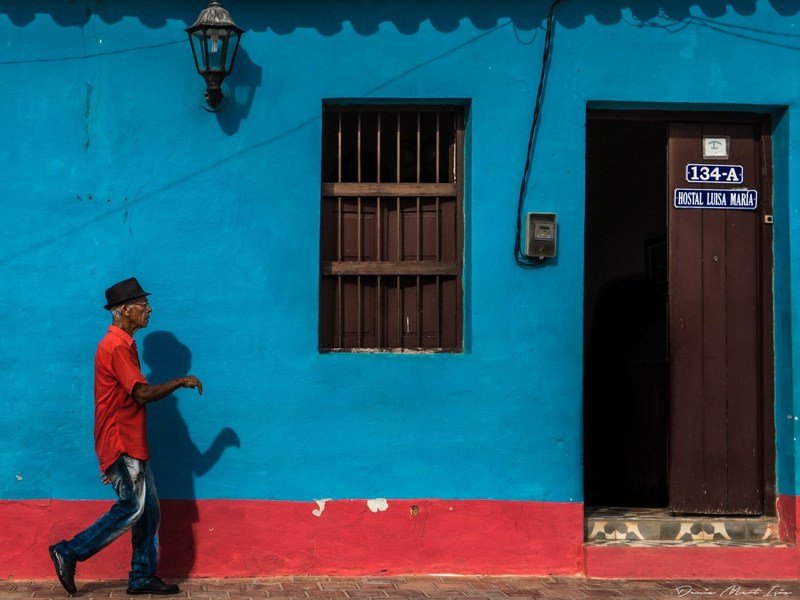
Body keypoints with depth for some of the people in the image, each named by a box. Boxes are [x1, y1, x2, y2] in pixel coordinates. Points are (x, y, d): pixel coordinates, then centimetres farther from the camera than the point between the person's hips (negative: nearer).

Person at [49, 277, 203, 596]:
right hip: (121, 444, -10)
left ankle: (142, 577, 15)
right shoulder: (117, 347, -16)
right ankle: (69, 553, 1)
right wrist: (180, 382, -11)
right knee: (132, 508, -7)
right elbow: (142, 393, -22)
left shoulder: (123, 344, 15)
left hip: (131, 444, 10)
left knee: (149, 510, 10)